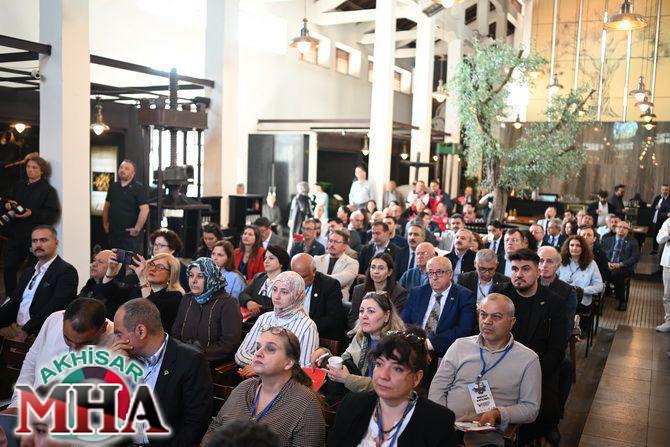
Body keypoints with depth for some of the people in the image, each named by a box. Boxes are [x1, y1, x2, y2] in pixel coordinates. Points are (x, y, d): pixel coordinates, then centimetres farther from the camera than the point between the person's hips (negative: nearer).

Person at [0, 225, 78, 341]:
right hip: (14, 327, 7)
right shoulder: (28, 272, 20)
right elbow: (14, 301, 16)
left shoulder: (66, 271, -8)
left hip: (38, 333, -7)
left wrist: (25, 332, -23)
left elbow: (53, 309, -17)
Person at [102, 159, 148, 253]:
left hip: (130, 234, -6)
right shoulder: (113, 186, 12)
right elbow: (107, 205, 21)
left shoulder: (139, 188, -8)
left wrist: (137, 229, -18)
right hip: (113, 232, 6)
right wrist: (105, 224, 16)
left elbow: (145, 209, -17)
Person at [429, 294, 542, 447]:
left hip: (487, 434, -1)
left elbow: (530, 408, 4)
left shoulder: (528, 359, 6)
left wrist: (498, 414, -13)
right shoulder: (460, 345, 13)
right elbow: (438, 387, 10)